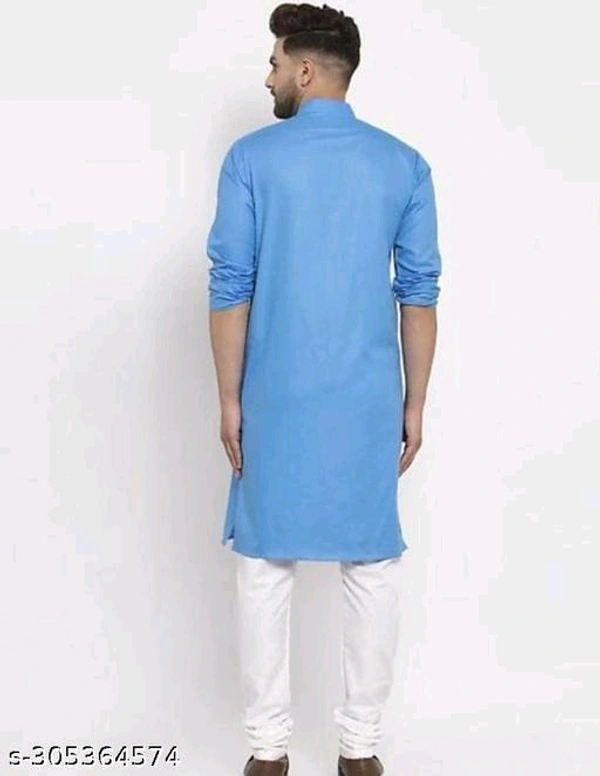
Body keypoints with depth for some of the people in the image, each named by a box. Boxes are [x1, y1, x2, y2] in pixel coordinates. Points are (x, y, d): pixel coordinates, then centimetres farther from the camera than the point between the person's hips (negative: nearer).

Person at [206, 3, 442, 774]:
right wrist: (414, 405, 8)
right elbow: (419, 292, 2)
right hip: (370, 402, 2)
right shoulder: (404, 164, 3)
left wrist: (229, 401, 1)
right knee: (370, 568, 10)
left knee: (265, 566, 9)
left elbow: (230, 288, -6)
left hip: (278, 400, -1)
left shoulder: (252, 157, -3)